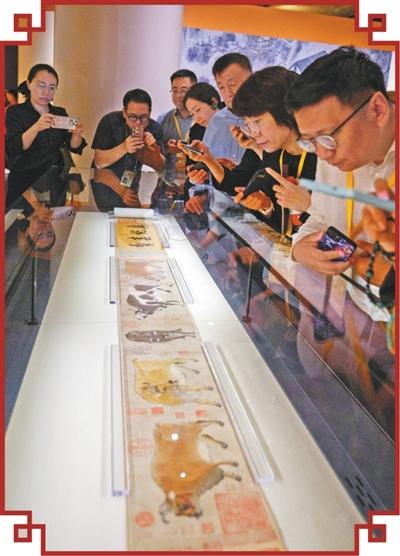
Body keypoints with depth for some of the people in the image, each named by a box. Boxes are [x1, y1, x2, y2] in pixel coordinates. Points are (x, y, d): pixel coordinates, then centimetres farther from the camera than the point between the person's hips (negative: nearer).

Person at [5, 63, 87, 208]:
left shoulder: (60, 113, 11)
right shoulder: (14, 112, -1)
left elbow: (74, 147, 2)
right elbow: (13, 148, -16)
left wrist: (76, 134, -20)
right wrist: (36, 128, -32)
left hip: (55, 184, 4)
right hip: (24, 186, -3)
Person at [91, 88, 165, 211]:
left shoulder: (155, 128, -9)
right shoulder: (110, 121, -19)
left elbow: (160, 167, -12)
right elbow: (98, 162, -22)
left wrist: (153, 149, -31)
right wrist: (123, 148, -36)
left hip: (132, 183, 3)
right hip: (106, 183, -3)